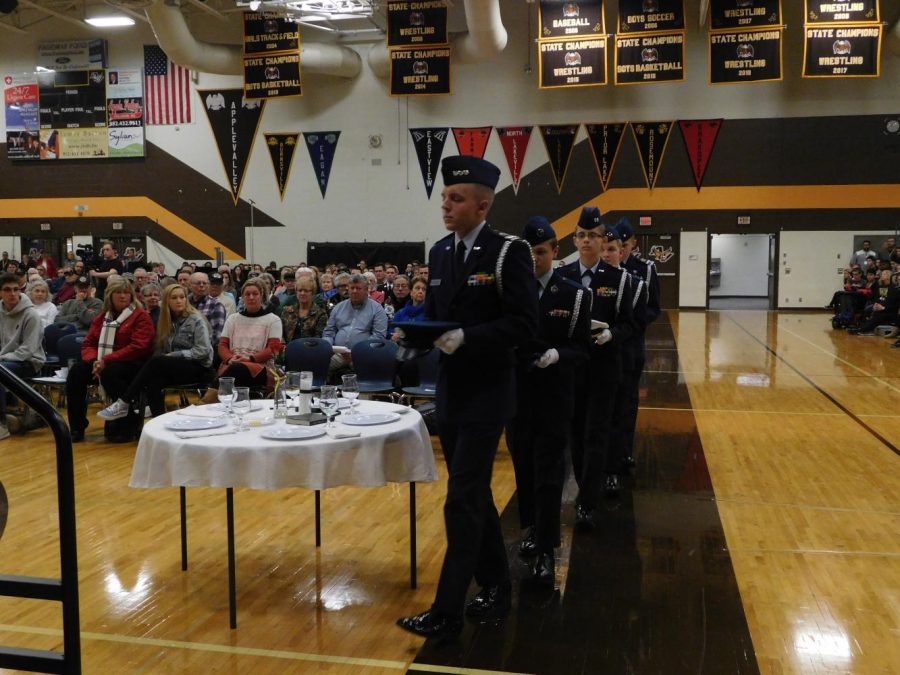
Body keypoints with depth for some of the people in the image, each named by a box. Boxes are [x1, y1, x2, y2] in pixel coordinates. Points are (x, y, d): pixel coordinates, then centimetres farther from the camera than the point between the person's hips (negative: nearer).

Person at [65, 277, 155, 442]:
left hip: (133, 364, -6)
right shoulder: (102, 317, 15)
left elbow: (138, 348, -16)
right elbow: (89, 344, 10)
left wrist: (106, 361, -22)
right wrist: (94, 361, -15)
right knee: (76, 371, -19)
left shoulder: (141, 316, -4)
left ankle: (131, 423, -20)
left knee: (109, 372, -35)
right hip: (103, 363, 6)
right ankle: (76, 427, -11)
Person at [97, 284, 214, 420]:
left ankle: (124, 403, -29)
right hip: (174, 366, 6)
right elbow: (160, 349, 13)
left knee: (156, 362, -30)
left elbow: (203, 351, -12)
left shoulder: (196, 320, -4)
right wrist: (169, 358, -10)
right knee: (153, 380, -31)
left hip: (198, 367, -5)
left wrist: (174, 356, -15)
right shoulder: (167, 322, 15)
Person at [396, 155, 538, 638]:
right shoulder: (440, 252, 9)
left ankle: (446, 612, 4)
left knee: (462, 501, -5)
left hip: (486, 394, -7)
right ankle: (495, 588, 31)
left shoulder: (509, 251, -12)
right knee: (475, 497, 16)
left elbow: (524, 324, -17)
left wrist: (466, 338, -25)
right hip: (449, 391, 7)